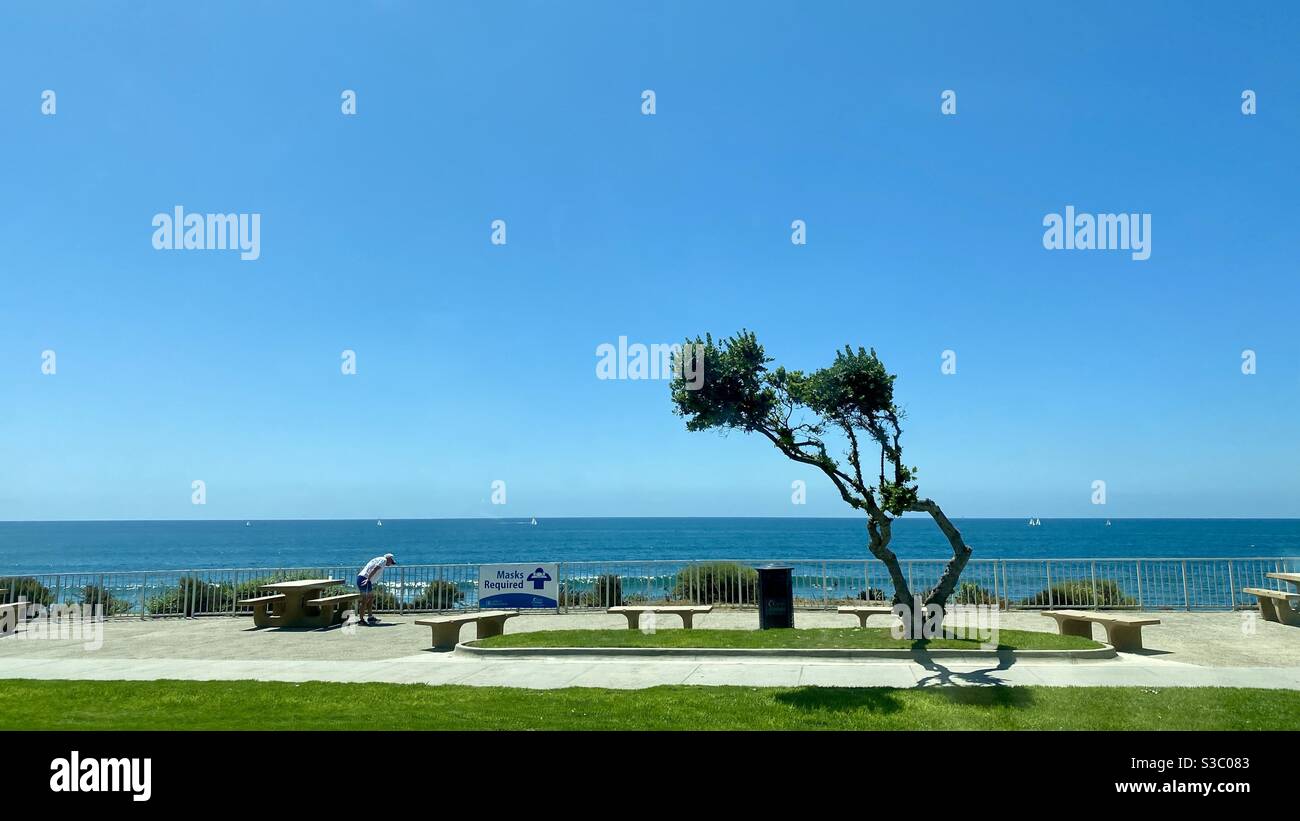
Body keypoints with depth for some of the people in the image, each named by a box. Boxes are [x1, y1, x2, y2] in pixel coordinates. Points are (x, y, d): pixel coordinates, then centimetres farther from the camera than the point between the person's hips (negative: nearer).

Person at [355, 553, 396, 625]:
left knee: (371, 597, 19)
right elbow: (375, 569, -17)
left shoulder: (378, 559, 27)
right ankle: (361, 619, -4)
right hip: (364, 578, -10)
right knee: (365, 601, -6)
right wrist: (368, 579, -25)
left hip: (360, 578, 10)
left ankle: (371, 617, 23)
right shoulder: (383, 560, -2)